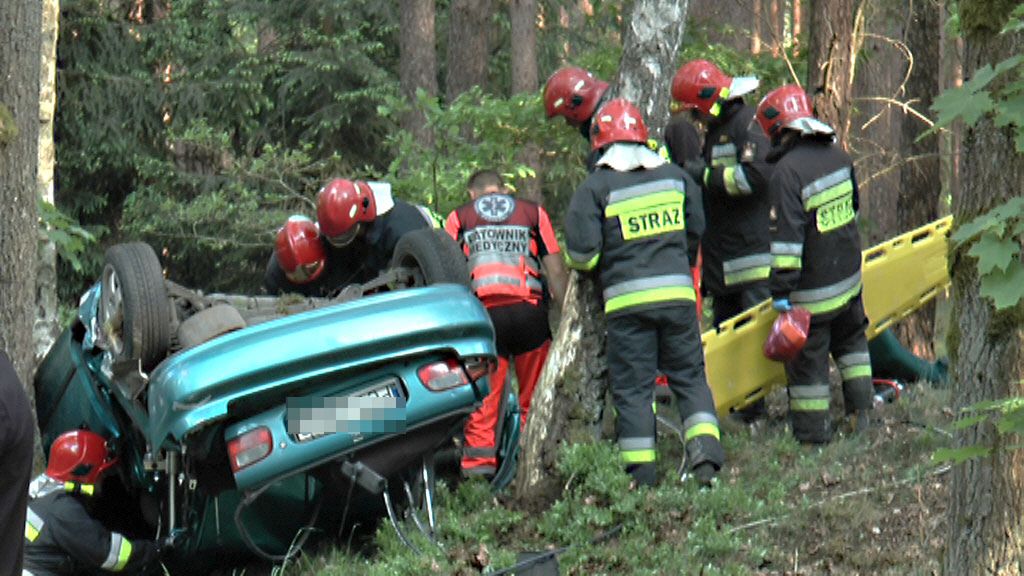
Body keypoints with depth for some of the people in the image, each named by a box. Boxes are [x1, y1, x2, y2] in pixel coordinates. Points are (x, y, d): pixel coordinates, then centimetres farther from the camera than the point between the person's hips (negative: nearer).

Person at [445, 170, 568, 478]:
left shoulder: (459, 217, 17)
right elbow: (556, 271, 11)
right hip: (529, 311, 0)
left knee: (482, 399, 1)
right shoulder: (533, 212, 18)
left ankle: (478, 464, -6)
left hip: (483, 311, 0)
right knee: (534, 399, 8)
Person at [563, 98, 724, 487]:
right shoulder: (675, 176, 9)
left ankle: (643, 478, 1)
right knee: (689, 377, 13)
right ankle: (705, 454, -2)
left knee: (632, 388, 2)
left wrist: (577, 263, 14)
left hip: (627, 299, -3)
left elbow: (582, 251, -9)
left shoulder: (595, 187, -5)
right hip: (677, 294, 3)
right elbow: (696, 230, 20)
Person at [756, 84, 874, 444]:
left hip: (813, 285, -7)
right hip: (849, 275, 7)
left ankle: (812, 432, 12)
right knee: (851, 339, 26)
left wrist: (781, 290, -22)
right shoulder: (837, 155, 2)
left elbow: (787, 238, -25)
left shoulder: (787, 171, -21)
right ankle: (861, 409, 26)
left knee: (807, 356, 4)